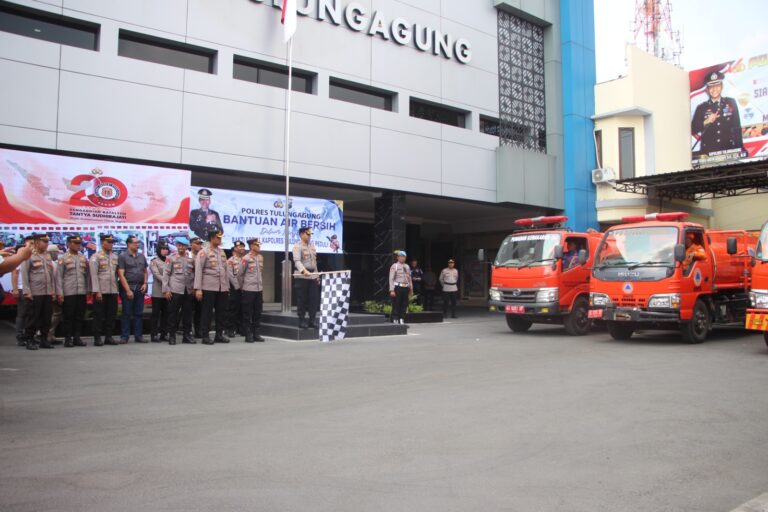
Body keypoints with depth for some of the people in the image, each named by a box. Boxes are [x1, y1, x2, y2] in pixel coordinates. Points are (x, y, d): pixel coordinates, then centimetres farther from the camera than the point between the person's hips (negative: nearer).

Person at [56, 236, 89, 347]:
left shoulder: (83, 258, 11)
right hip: (68, 292, -4)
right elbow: (59, 277, -3)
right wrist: (60, 293, -9)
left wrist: (89, 290, 6)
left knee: (80, 316, 6)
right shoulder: (63, 258, 0)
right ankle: (68, 338, 9)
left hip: (82, 292, 4)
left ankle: (77, 337, 14)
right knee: (68, 316, 1)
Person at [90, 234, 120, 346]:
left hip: (113, 291, 5)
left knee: (111, 315, 6)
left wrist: (117, 290, 9)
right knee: (99, 315, 0)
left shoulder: (115, 257, 13)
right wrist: (97, 291, -14)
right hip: (101, 291, -5)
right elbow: (94, 275, -8)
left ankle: (108, 336, 14)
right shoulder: (96, 257, -2)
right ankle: (97, 338, 6)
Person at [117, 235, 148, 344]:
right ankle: (124, 336, 6)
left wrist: (145, 283, 0)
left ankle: (138, 336, 12)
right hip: (127, 287, -4)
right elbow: (121, 275, -8)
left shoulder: (142, 256, 12)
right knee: (127, 313, 0)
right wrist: (128, 290, -13)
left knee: (139, 313, 7)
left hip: (140, 288, 4)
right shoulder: (123, 257, -3)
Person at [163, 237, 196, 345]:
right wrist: (166, 289, -7)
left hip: (189, 291, 3)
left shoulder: (191, 258, 10)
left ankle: (187, 334, 14)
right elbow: (166, 274, -1)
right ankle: (171, 335, 8)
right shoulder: (171, 258, 1)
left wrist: (194, 287, 8)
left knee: (188, 314, 6)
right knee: (173, 313, 0)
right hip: (175, 290, -3)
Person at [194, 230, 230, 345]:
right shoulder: (204, 252, -5)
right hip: (209, 287, -6)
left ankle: (219, 335, 18)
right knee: (207, 312, 1)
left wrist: (227, 286, 13)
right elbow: (198, 271, -9)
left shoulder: (222, 252, 14)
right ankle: (205, 336, 8)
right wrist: (198, 288, -15)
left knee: (222, 312, 8)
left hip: (222, 288, 6)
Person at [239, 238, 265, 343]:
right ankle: (248, 335, 7)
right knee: (247, 313, 1)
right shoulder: (246, 258, -9)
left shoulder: (260, 258, 9)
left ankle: (256, 334, 16)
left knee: (257, 313, 9)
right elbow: (239, 274, -3)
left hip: (259, 289, 6)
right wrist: (242, 286, 6)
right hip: (248, 290, -6)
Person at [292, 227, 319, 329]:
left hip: (313, 276, 7)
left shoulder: (312, 245, 15)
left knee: (314, 299, 5)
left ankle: (312, 321, 12)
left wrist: (317, 274, 16)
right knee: (302, 300, 0)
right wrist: (304, 271, -39)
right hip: (301, 277, -7)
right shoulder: (298, 246, -8)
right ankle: (301, 321, 8)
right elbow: (297, 261, -22)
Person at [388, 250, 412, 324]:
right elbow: (391, 279, -9)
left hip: (406, 288, 6)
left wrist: (411, 289, 16)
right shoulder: (394, 266, -3)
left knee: (404, 305, 8)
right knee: (396, 305, -3)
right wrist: (392, 290, -16)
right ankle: (395, 320, 4)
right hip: (398, 287, -6)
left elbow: (409, 278, 19)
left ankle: (402, 320, 16)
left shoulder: (407, 266, 16)